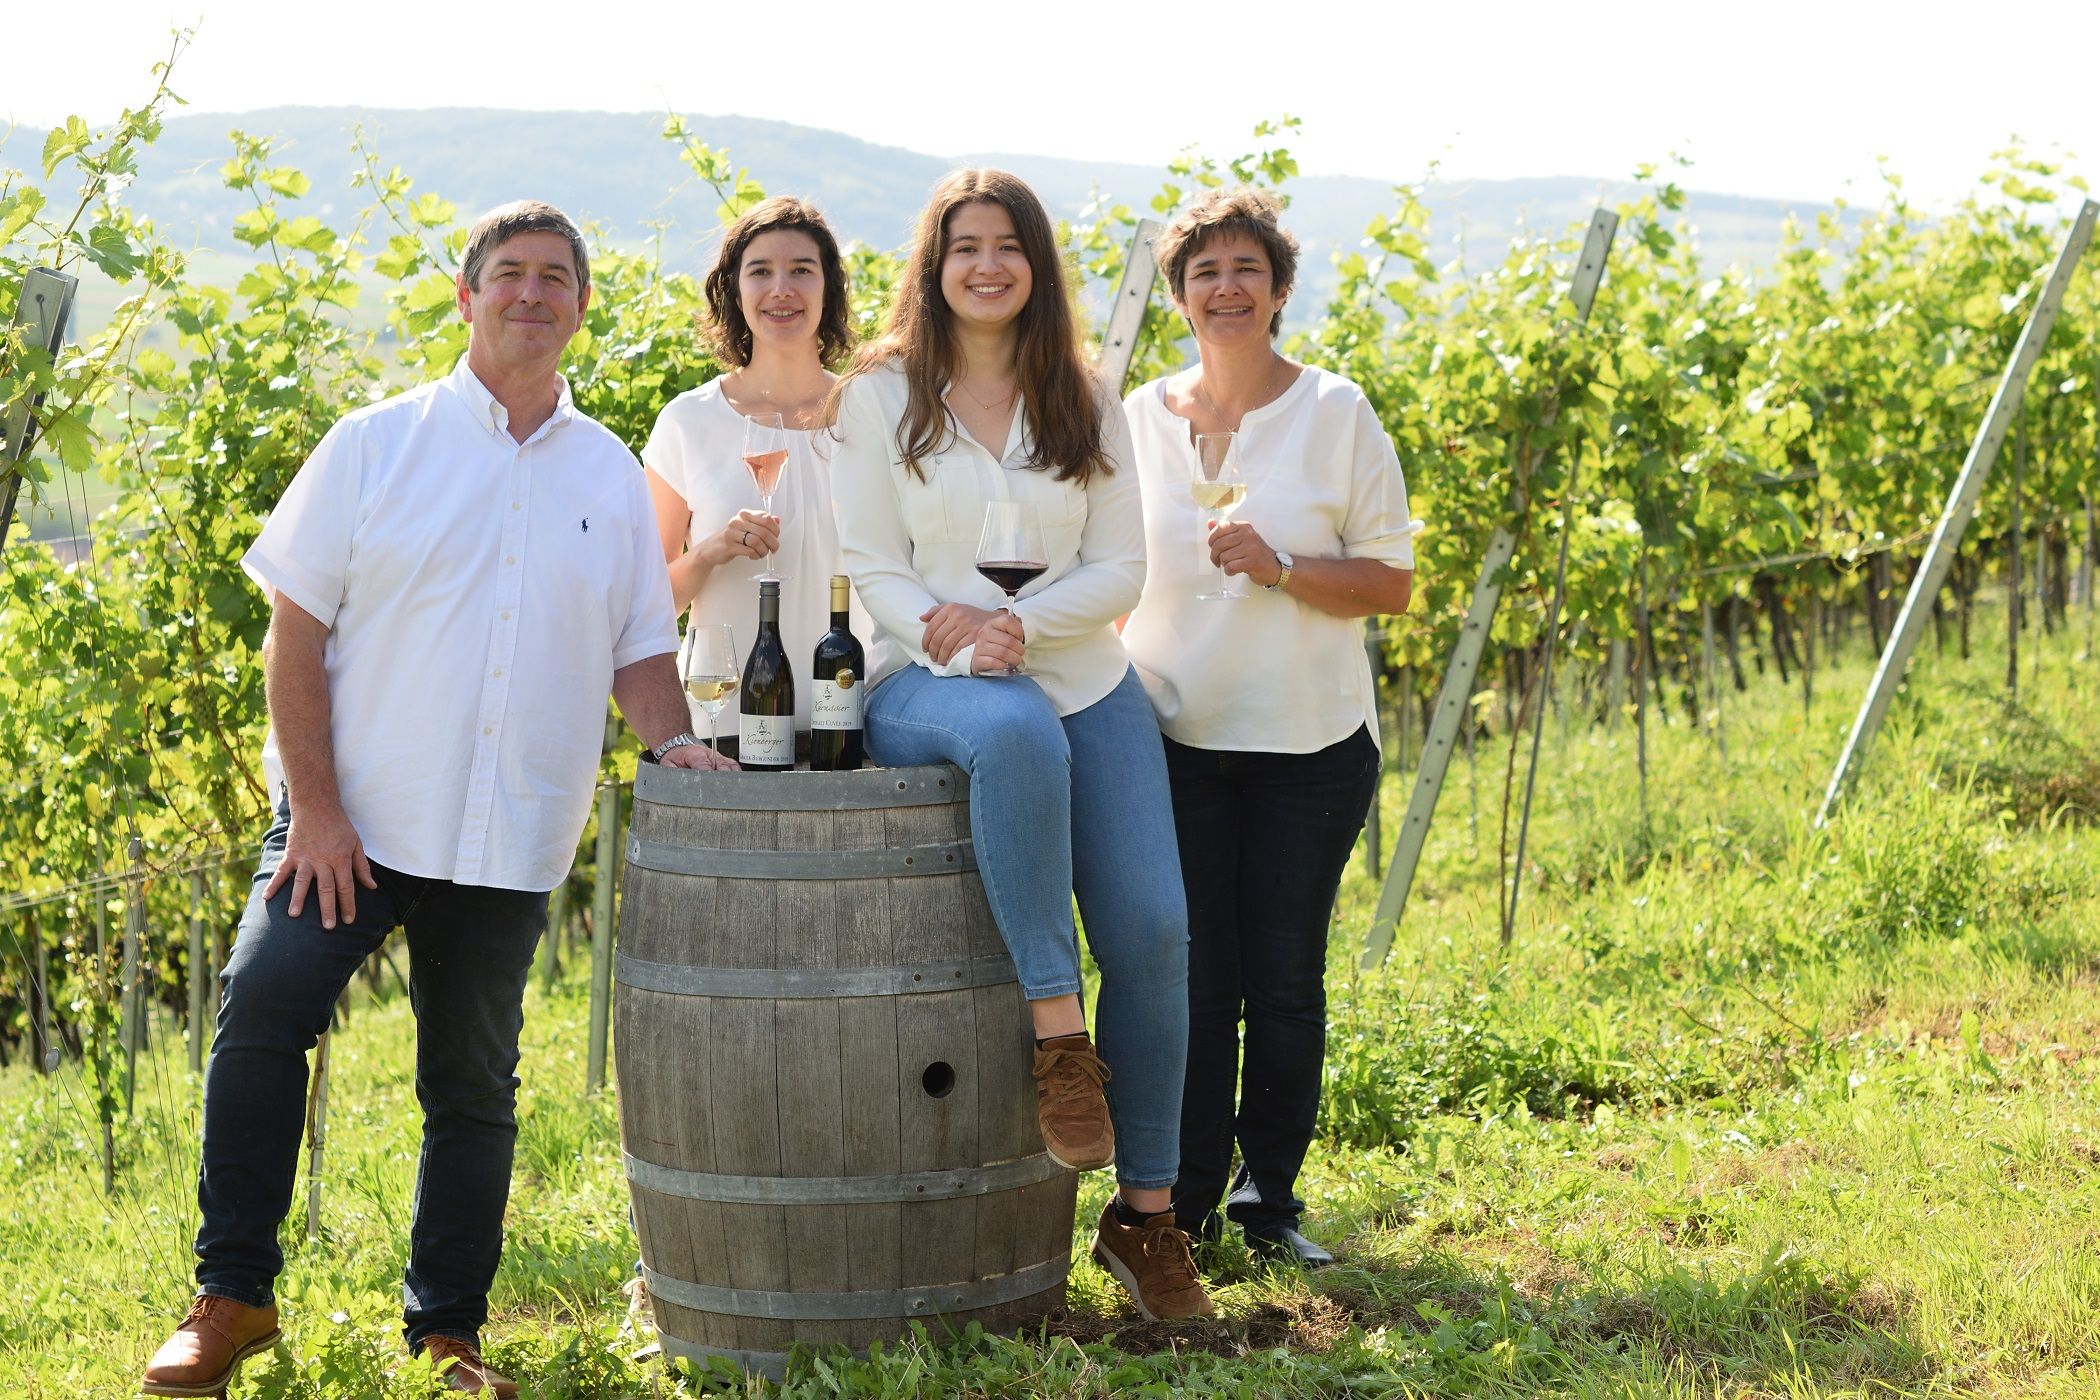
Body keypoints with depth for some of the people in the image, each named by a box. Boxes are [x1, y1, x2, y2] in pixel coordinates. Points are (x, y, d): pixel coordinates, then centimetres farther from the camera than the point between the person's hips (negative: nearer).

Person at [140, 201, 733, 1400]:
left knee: (475, 1086, 8)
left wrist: (672, 739, -6)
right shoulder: (380, 443, 1)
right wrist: (314, 806, -11)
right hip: (355, 817, -2)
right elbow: (296, 630, -3)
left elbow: (639, 647, 16)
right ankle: (232, 1300, -2)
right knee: (263, 1010, -16)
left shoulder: (612, 477, 10)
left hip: (511, 841, 3)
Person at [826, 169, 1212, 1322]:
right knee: (1017, 734, -41)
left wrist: (1023, 623, -14)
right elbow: (871, 563, 1)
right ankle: (1057, 1033, -33)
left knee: (1151, 926, -11)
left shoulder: (1085, 403, 10)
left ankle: (1145, 1212, 1)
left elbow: (1122, 568, 5)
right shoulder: (881, 396, 5)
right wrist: (938, 627, -21)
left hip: (1086, 682, 3)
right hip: (927, 683, -3)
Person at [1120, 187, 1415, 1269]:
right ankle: (1184, 1204, 9)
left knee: (1285, 978, 2)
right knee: (1190, 976, -2)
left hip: (1312, 743, -1)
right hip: (1176, 739, 1)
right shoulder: (1134, 421, 6)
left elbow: (1392, 582, -1)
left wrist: (1280, 570, -17)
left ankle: (1270, 1198, 17)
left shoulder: (1337, 413, 1)